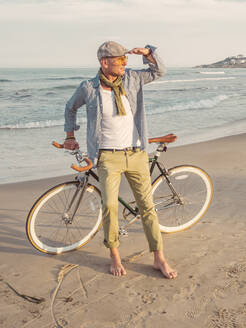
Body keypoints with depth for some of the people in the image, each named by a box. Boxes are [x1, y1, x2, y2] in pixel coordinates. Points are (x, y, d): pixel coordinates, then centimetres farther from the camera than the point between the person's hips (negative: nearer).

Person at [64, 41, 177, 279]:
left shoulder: (131, 78, 4)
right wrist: (70, 136, 20)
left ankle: (159, 258, 15)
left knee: (147, 205, 4)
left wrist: (147, 52, -3)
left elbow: (159, 71, 14)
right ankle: (115, 255, 10)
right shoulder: (88, 88, -2)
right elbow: (71, 107, 17)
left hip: (136, 153, 3)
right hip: (108, 156, -2)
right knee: (109, 206, -14)